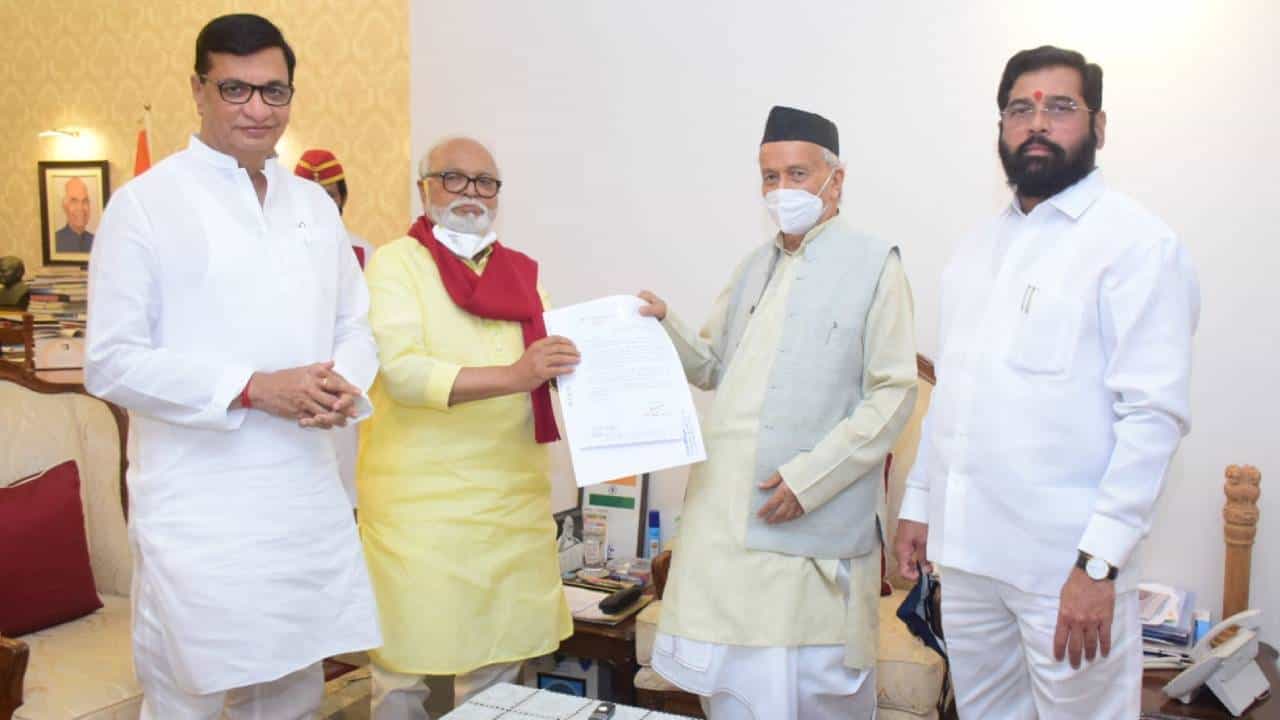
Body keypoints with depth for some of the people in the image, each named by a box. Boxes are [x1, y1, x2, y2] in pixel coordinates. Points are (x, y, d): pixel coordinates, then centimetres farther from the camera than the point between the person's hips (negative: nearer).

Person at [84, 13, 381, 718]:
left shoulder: (314, 203, 11)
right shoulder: (146, 202, -5)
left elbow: (355, 325, 15)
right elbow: (112, 362, -9)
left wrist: (345, 385, -7)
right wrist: (253, 389, -18)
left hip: (308, 497, 5)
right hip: (198, 508, -5)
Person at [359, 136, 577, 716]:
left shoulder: (520, 272, 13)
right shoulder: (395, 262, -3)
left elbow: (557, 365, 14)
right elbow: (402, 370, -18)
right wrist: (513, 375, -28)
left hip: (514, 499, 5)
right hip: (420, 500, -5)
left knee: (498, 664, 13)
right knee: (404, 667, 5)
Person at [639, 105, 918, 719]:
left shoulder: (874, 265, -3)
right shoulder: (754, 268, 17)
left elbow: (894, 393, -9)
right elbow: (712, 367, 19)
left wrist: (809, 477, -16)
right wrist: (664, 325, -1)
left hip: (814, 525, -5)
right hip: (725, 514, 5)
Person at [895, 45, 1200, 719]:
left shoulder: (1138, 242, -7)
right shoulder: (978, 245, 13)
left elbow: (1153, 413, -14)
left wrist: (1098, 562, -19)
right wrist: (918, 502, 13)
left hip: (1066, 561, -6)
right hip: (965, 547, 6)